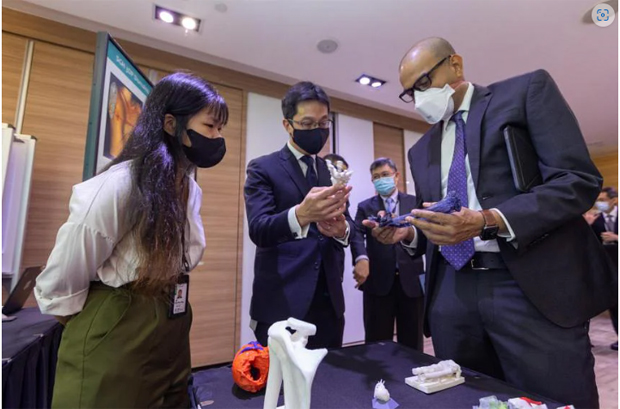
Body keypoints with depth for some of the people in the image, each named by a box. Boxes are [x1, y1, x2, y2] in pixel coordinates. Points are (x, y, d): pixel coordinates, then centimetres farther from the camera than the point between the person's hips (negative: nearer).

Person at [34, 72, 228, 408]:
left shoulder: (191, 189, -1)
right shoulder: (119, 185, -22)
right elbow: (63, 278, -12)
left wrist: (161, 316, 13)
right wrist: (94, 326, 2)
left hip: (170, 331, 7)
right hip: (113, 335, -6)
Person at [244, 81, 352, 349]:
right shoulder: (262, 168, -4)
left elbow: (348, 223, 4)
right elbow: (258, 229, -17)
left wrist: (342, 228, -20)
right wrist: (300, 214, -37)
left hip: (329, 301, 5)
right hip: (282, 302, -4)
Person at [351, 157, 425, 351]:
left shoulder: (415, 202, 10)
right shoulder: (365, 207, 7)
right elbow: (357, 235, -10)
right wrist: (361, 258, -28)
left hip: (411, 280, 1)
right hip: (378, 282, -1)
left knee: (412, 341, 13)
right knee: (377, 341, 8)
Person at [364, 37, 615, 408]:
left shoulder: (527, 90, 4)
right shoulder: (421, 150, 17)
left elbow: (580, 179, -8)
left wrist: (490, 221, -22)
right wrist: (408, 233, -4)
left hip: (532, 287, -4)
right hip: (452, 291, 5)